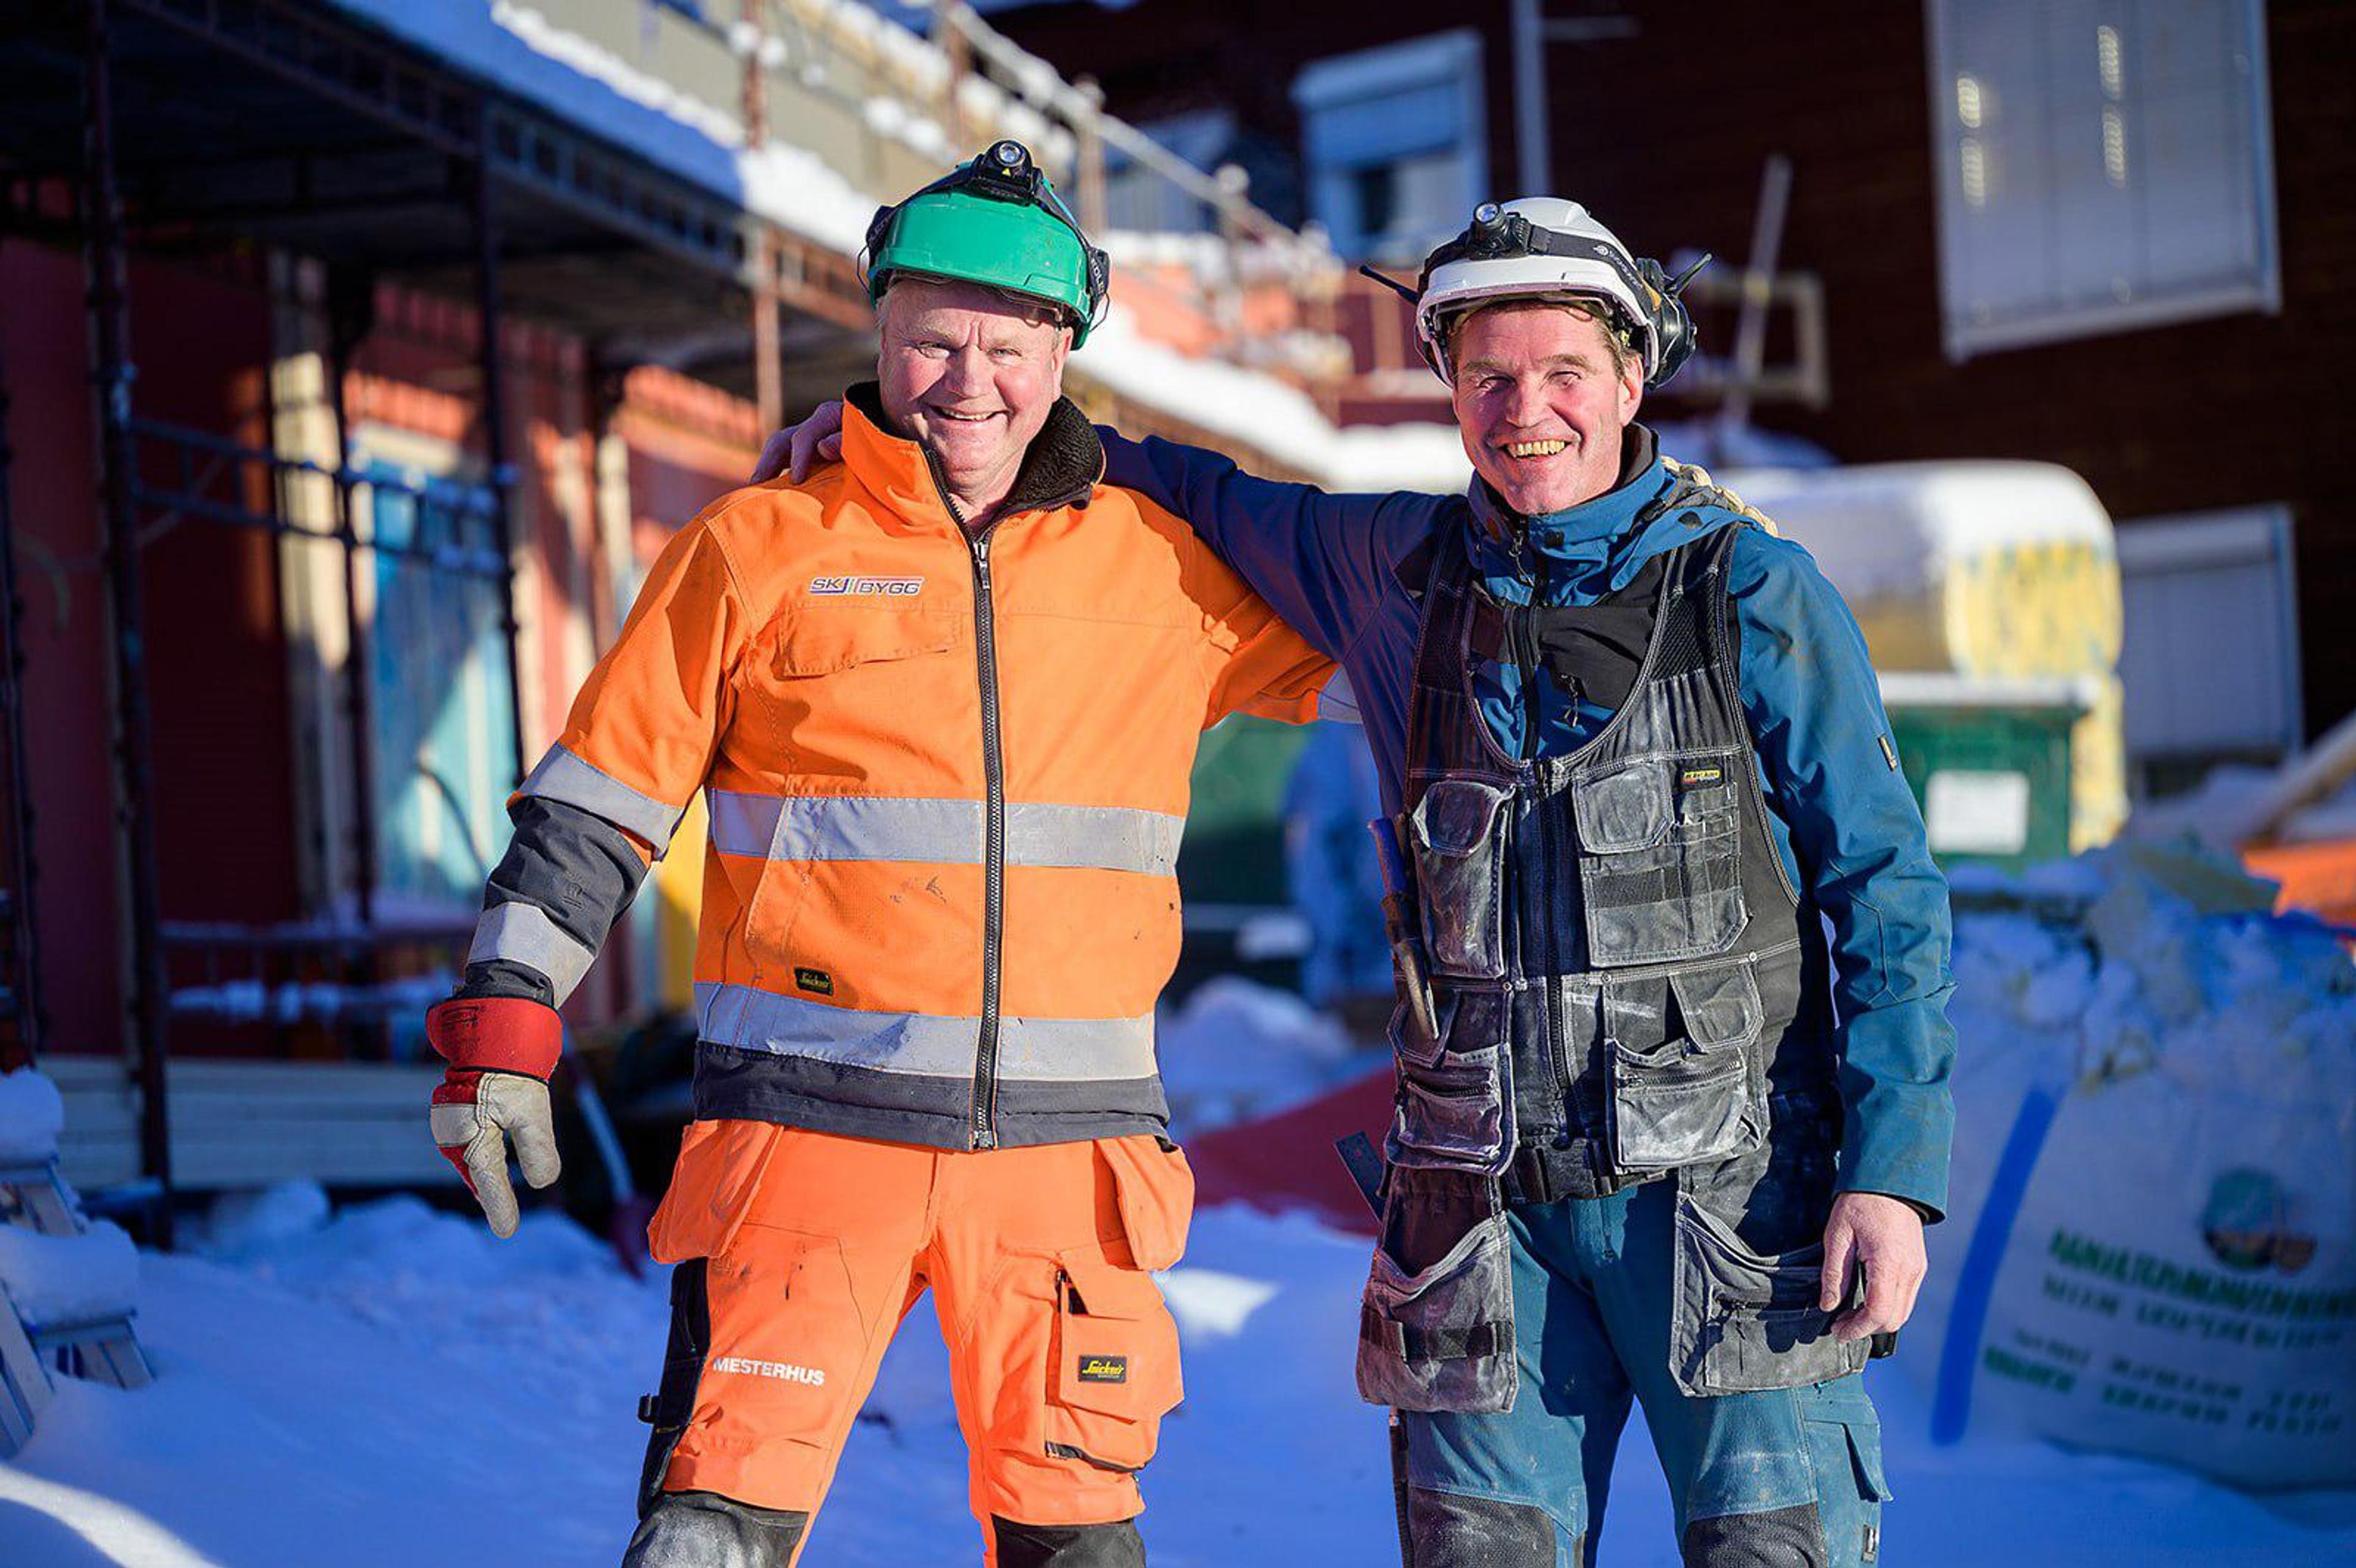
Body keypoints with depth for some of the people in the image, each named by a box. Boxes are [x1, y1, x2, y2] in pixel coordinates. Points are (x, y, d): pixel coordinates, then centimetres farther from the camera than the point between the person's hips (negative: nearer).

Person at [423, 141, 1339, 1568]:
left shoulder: (1161, 566, 8)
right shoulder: (760, 550, 3)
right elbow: (598, 801, 5)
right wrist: (503, 1022, 1)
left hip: (1066, 1133, 2)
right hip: (810, 1122, -2)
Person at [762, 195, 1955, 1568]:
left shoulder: (1754, 594, -2)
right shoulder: (1403, 573, 8)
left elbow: (1887, 892, -2)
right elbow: (1207, 501, 25)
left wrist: (1895, 1173, -11)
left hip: (1730, 1191, -3)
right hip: (1495, 1210, 3)